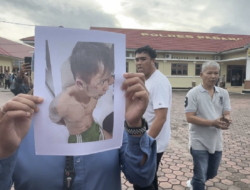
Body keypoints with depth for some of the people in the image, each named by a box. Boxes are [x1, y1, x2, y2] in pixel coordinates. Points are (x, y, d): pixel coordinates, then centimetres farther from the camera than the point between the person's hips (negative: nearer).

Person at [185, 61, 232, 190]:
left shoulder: (223, 93, 3)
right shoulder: (193, 93, -13)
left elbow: (227, 114, 0)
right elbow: (190, 117, -18)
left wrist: (226, 120, -25)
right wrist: (213, 123, -28)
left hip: (216, 141, 6)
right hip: (199, 142, -6)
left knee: (211, 174, 23)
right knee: (201, 177, 2)